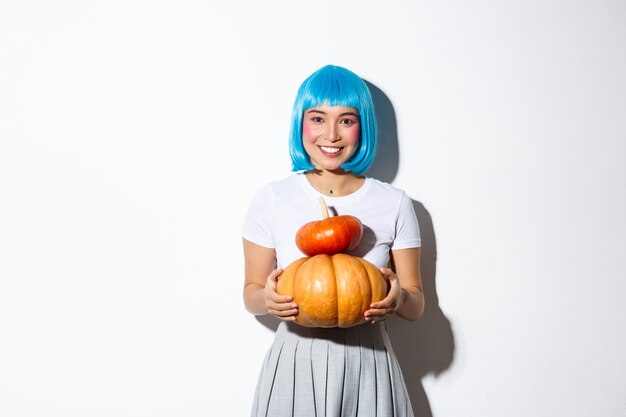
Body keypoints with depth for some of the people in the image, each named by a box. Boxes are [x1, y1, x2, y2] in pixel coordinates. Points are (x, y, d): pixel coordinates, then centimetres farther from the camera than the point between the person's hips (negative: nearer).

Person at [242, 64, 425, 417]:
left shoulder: (394, 204, -3)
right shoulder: (271, 200, -5)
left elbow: (416, 307, 2)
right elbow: (252, 293, 4)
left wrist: (399, 299, -20)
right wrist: (268, 299, -19)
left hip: (368, 365, 1)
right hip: (295, 364, 0)